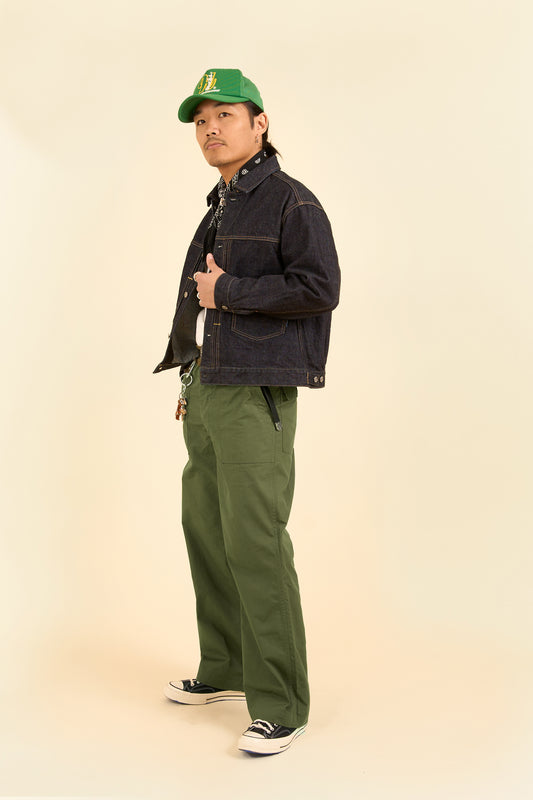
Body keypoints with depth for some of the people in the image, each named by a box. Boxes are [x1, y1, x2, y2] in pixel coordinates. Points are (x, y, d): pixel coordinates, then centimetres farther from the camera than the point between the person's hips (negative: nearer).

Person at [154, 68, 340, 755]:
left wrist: (226, 291, -12)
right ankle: (225, 670, 27)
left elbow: (318, 287, -17)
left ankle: (280, 704, -3)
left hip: (256, 391, -9)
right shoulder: (219, 208, 21)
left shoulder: (290, 201, -6)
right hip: (207, 387, 9)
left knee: (254, 543, -11)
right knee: (205, 528, 12)